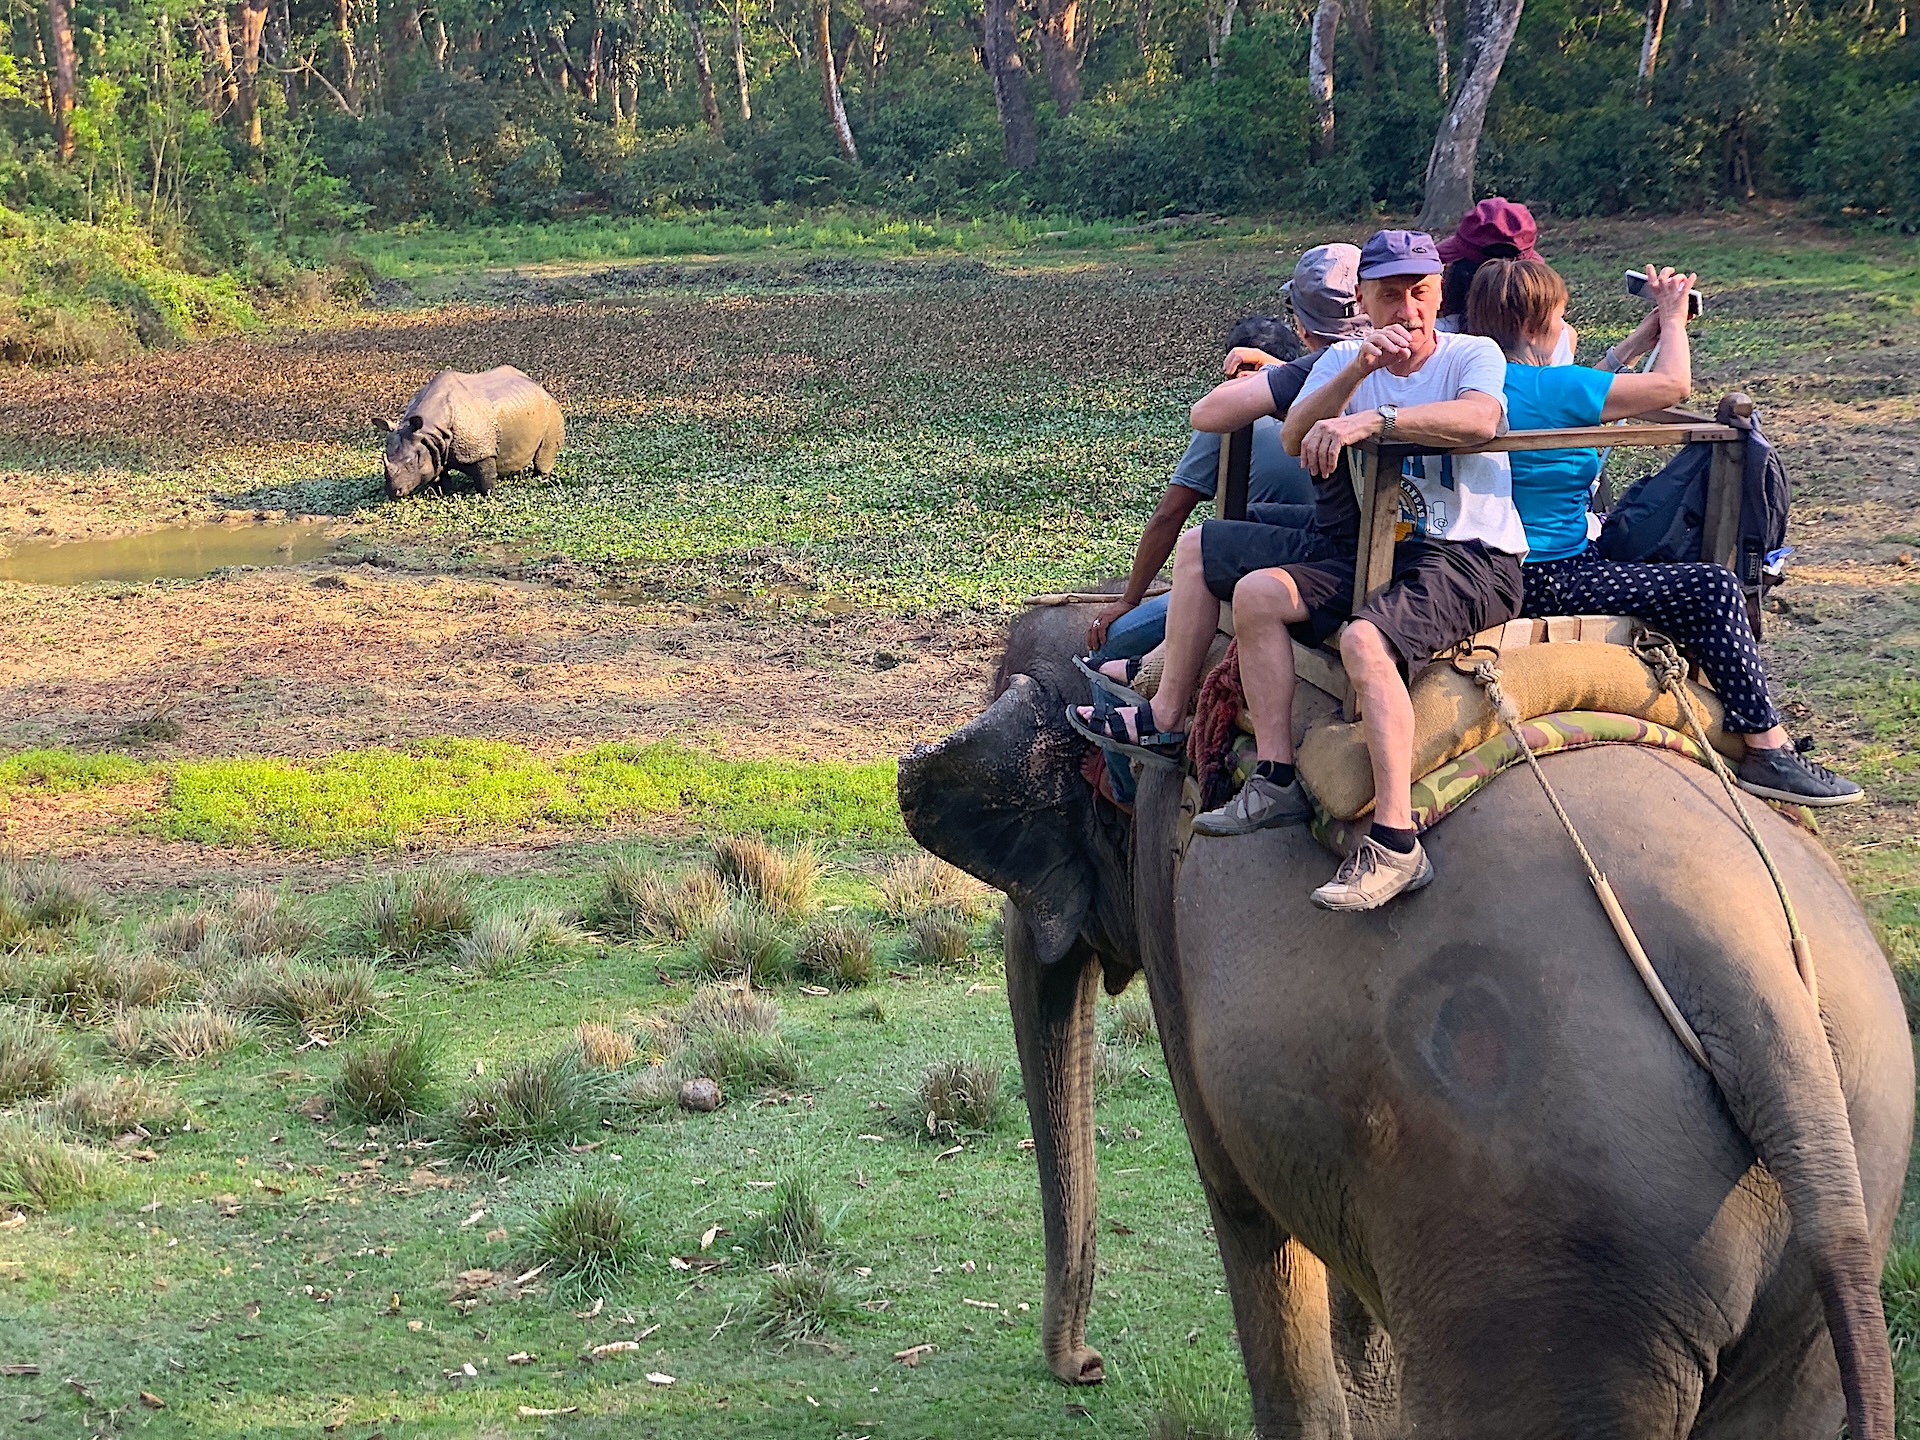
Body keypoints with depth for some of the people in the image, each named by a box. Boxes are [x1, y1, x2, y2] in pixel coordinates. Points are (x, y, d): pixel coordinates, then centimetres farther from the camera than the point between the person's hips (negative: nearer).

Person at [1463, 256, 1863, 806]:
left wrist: (1640, 339, 25)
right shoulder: (1547, 385, -20)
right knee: (1710, 586, -14)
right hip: (1546, 581, -11)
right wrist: (1672, 317, 5)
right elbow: (1673, 384, -13)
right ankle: (1768, 753, -13)